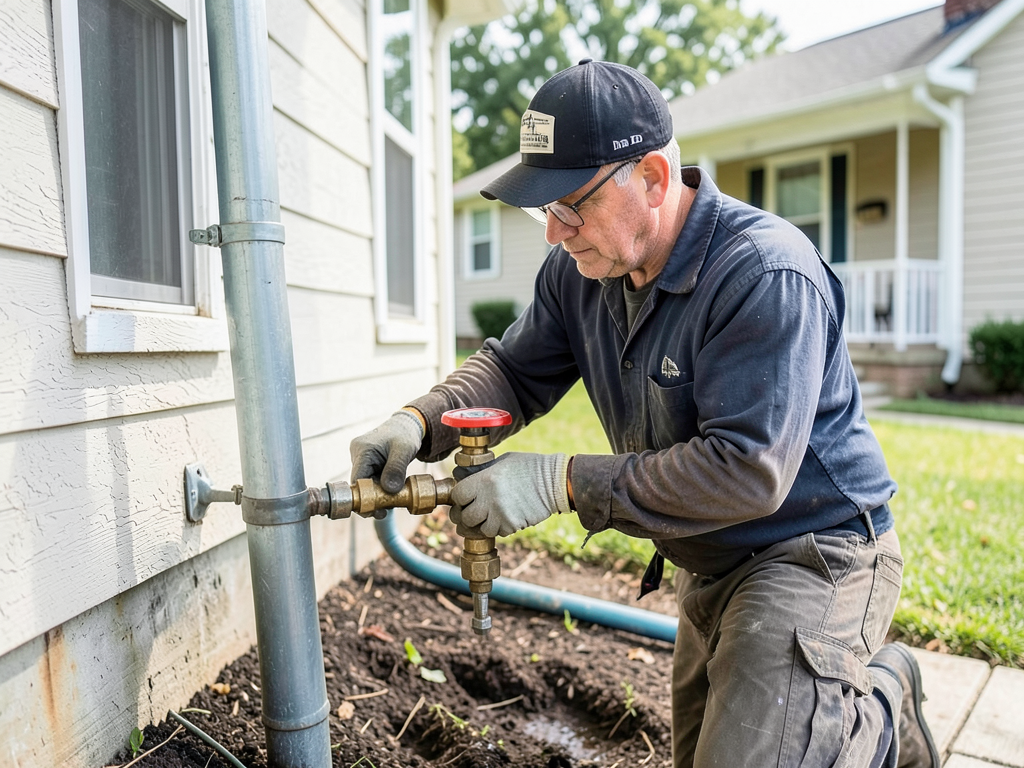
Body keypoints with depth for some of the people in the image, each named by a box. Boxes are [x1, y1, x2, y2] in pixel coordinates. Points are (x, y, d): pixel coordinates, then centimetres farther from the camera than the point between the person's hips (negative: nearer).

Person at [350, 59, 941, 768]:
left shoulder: (767, 276, -28)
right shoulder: (580, 268, -4)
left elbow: (747, 472, -32)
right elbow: (514, 371, 1)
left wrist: (562, 482, -32)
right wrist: (418, 424, -19)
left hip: (811, 552, -7)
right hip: (706, 565, 8)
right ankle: (867, 694, 42)